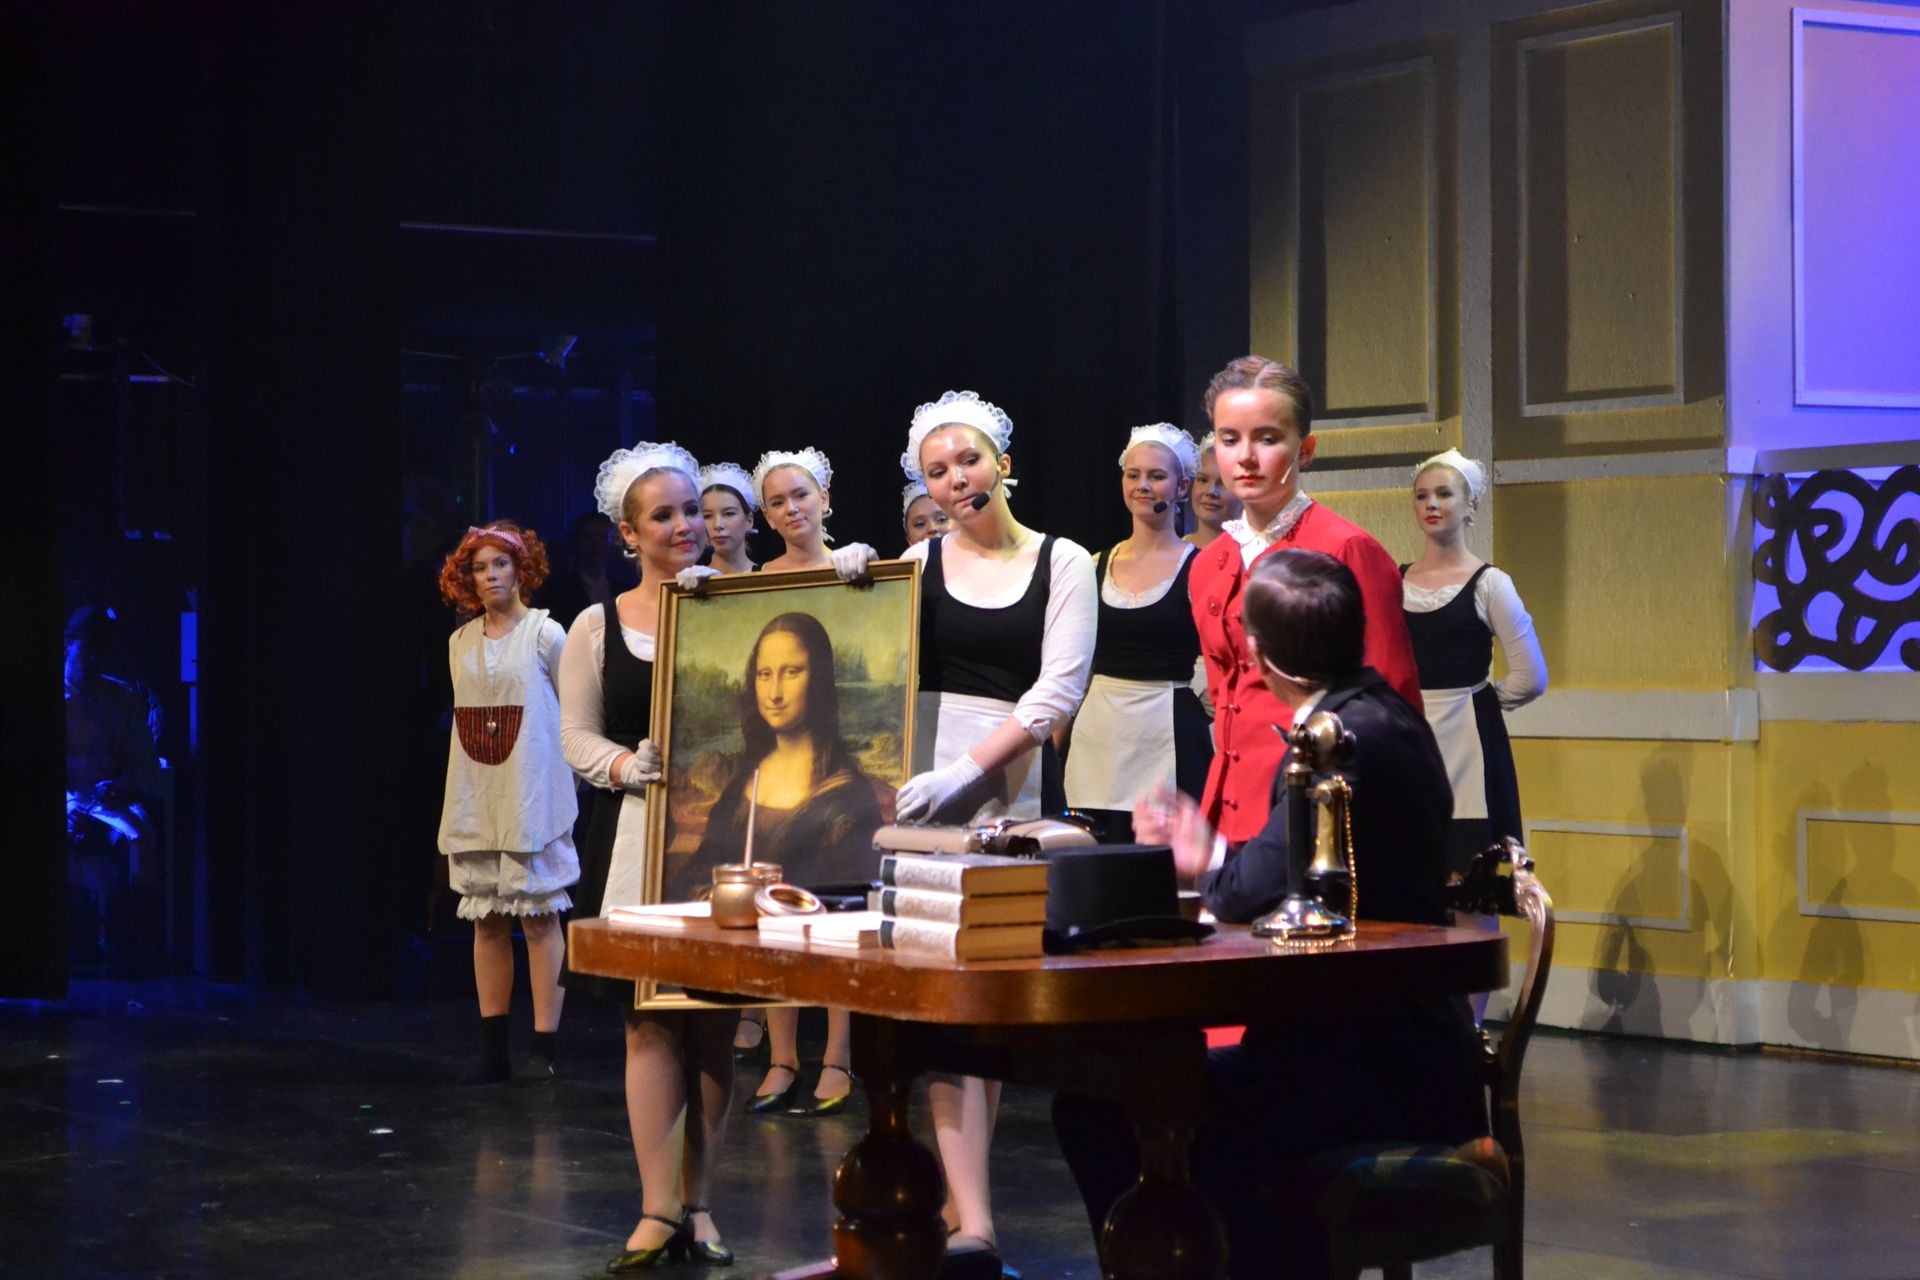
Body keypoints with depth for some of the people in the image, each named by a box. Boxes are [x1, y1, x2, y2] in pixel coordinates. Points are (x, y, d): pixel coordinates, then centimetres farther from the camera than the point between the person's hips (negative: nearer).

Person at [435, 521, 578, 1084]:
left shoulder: (546, 634, -3)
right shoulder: (461, 642, 11)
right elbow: (464, 716, 17)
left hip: (532, 798, -5)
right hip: (475, 799, 5)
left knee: (539, 917, -4)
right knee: (487, 921, 5)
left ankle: (543, 1046, -3)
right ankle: (493, 1047, 9)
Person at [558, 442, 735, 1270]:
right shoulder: (597, 629, 6)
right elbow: (578, 737, 4)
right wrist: (629, 767, -17)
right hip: (635, 841, -1)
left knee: (715, 1028, 3)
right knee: (650, 1022, -4)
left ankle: (697, 1204, 12)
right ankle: (658, 1211, -2)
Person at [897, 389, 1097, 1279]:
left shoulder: (1065, 564, 6)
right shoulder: (914, 565, 10)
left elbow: (1057, 690, -3)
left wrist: (969, 766, -14)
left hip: (1012, 788, 0)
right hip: (920, 788, 0)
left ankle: (961, 1197, 18)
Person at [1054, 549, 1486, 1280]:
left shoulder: (1351, 737, -19)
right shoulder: (1369, 715, 12)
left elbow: (1257, 891, -25)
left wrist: (1208, 869, -5)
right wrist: (1202, 859, 13)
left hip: (1384, 1075, -10)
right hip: (1348, 1041, 10)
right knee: (1095, 1102, 6)